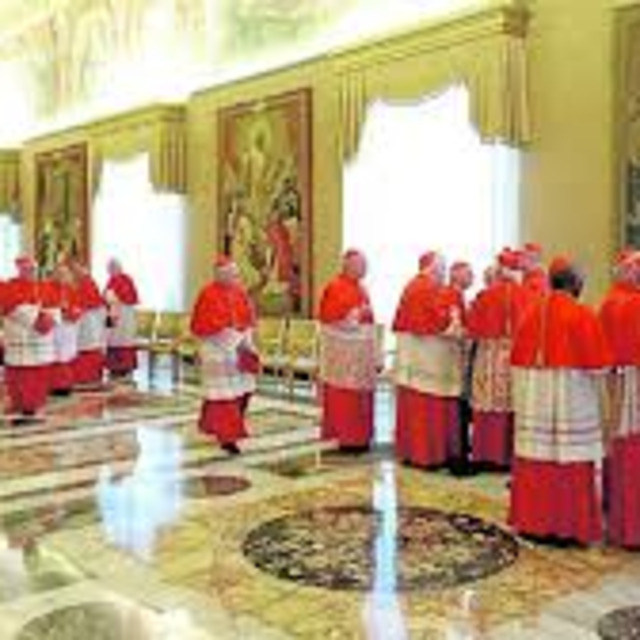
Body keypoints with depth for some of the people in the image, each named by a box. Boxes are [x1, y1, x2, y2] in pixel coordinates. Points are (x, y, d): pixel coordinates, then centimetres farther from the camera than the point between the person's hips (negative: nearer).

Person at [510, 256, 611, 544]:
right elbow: (597, 363, -9)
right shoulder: (582, 315, -11)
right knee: (570, 460, 2)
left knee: (535, 460, 11)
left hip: (533, 395, 5)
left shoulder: (532, 312, 3)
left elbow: (518, 358, 8)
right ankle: (568, 525, 9)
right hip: (571, 395, -5)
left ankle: (532, 520, 20)